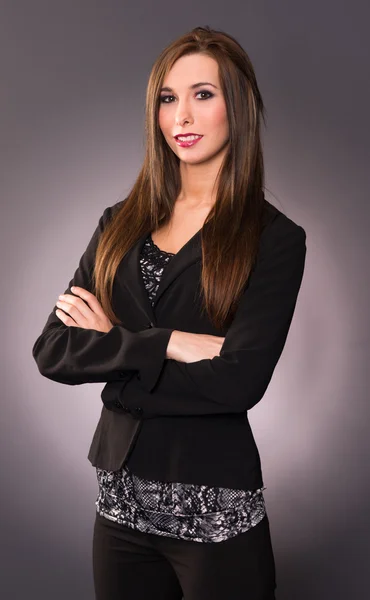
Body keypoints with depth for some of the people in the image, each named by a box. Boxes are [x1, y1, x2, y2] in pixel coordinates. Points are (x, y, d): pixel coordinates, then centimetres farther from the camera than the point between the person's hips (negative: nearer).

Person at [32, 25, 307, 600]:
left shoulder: (274, 238, -8)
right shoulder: (121, 223, 5)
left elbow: (240, 381, -19)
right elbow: (51, 351, -4)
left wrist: (113, 342, -11)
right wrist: (165, 343, -18)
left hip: (217, 509, -4)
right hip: (121, 498, 4)